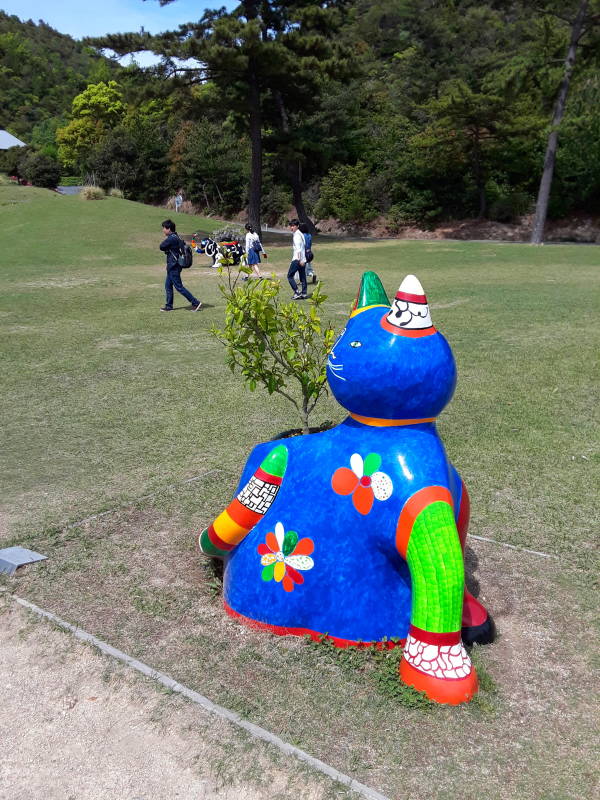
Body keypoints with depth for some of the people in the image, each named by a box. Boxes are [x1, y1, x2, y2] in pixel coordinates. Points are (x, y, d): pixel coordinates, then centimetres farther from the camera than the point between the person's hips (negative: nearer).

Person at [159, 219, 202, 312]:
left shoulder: (171, 238, -18)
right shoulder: (175, 237, 13)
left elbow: (161, 247, -16)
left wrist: (164, 240, 0)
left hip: (173, 267, -10)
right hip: (173, 266, 10)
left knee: (179, 287, -7)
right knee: (168, 286, 15)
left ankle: (196, 303, -6)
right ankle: (169, 305, 22)